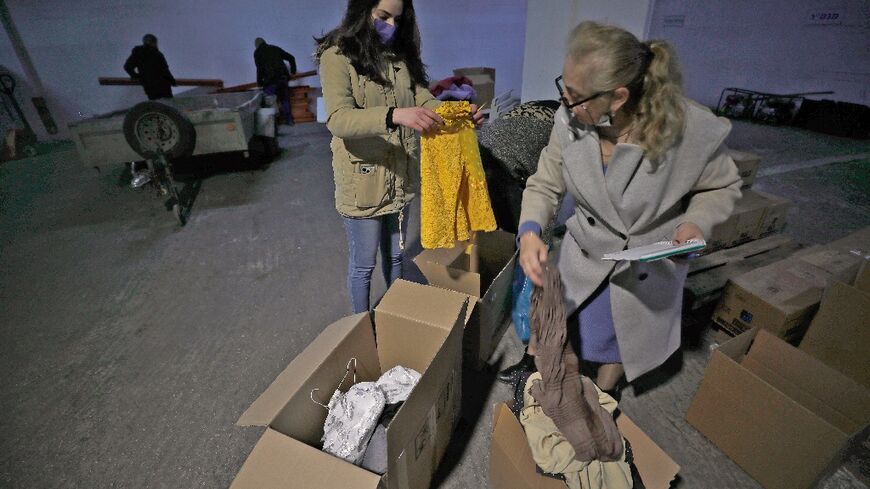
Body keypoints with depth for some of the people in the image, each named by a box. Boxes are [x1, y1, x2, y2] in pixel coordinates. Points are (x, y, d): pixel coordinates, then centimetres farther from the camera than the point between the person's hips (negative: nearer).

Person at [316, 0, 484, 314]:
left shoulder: (401, 54, 8)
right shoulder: (337, 56, -12)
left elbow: (424, 99, 1)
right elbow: (338, 119, -26)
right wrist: (394, 116, -42)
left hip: (401, 176, 6)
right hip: (363, 179, -5)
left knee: (395, 255, 21)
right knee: (364, 262, 10)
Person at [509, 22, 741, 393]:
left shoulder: (693, 130, -26)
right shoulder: (569, 121, -22)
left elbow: (722, 186, -6)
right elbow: (545, 184, -10)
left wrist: (697, 222, -26)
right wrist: (529, 231, -28)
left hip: (649, 266, -1)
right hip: (587, 252, 2)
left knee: (620, 345, 20)